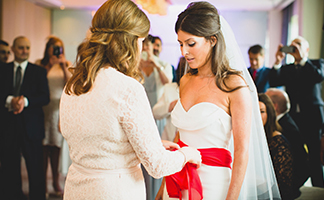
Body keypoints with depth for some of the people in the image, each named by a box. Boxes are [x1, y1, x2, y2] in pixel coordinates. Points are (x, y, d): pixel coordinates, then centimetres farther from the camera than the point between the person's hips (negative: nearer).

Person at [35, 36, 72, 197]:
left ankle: (56, 181, 12)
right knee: (43, 144, -3)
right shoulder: (40, 64, 7)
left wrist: (63, 66, -10)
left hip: (59, 107, 1)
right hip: (43, 107, -1)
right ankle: (43, 182, 6)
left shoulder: (66, 65, 11)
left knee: (56, 144, 3)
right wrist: (49, 66, -11)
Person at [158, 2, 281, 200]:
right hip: (178, 180, 6)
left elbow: (242, 150, -14)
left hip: (212, 182, -5)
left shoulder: (234, 85, -13)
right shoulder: (186, 81, 5)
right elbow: (181, 135, 10)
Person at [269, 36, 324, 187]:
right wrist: (278, 61, -9)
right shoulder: (287, 68, 16)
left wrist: (302, 59, -14)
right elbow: (273, 83, 0)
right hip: (293, 117, 2)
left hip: (312, 117, -2)